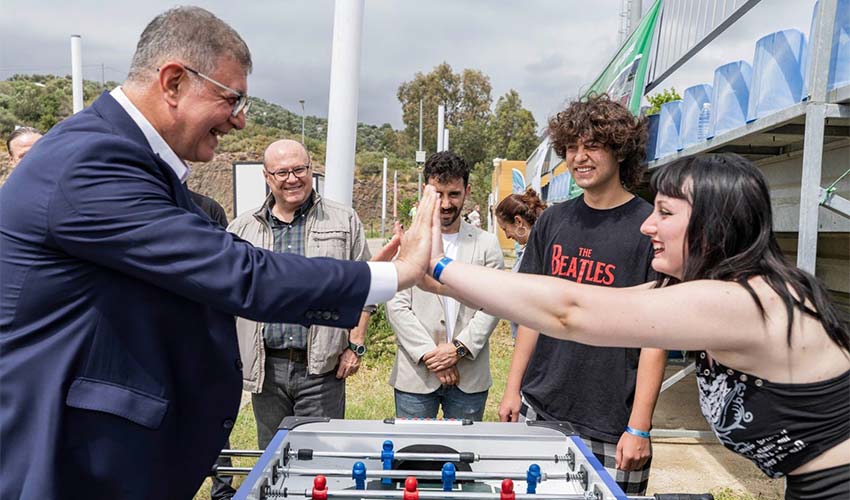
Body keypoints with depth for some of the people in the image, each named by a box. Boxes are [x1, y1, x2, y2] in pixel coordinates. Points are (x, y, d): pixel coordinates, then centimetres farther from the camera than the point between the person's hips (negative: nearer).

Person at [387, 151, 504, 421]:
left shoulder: (487, 244, 6)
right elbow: (396, 306, -4)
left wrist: (459, 348, -12)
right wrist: (429, 353, -12)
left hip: (470, 376, 1)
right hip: (415, 374, -1)